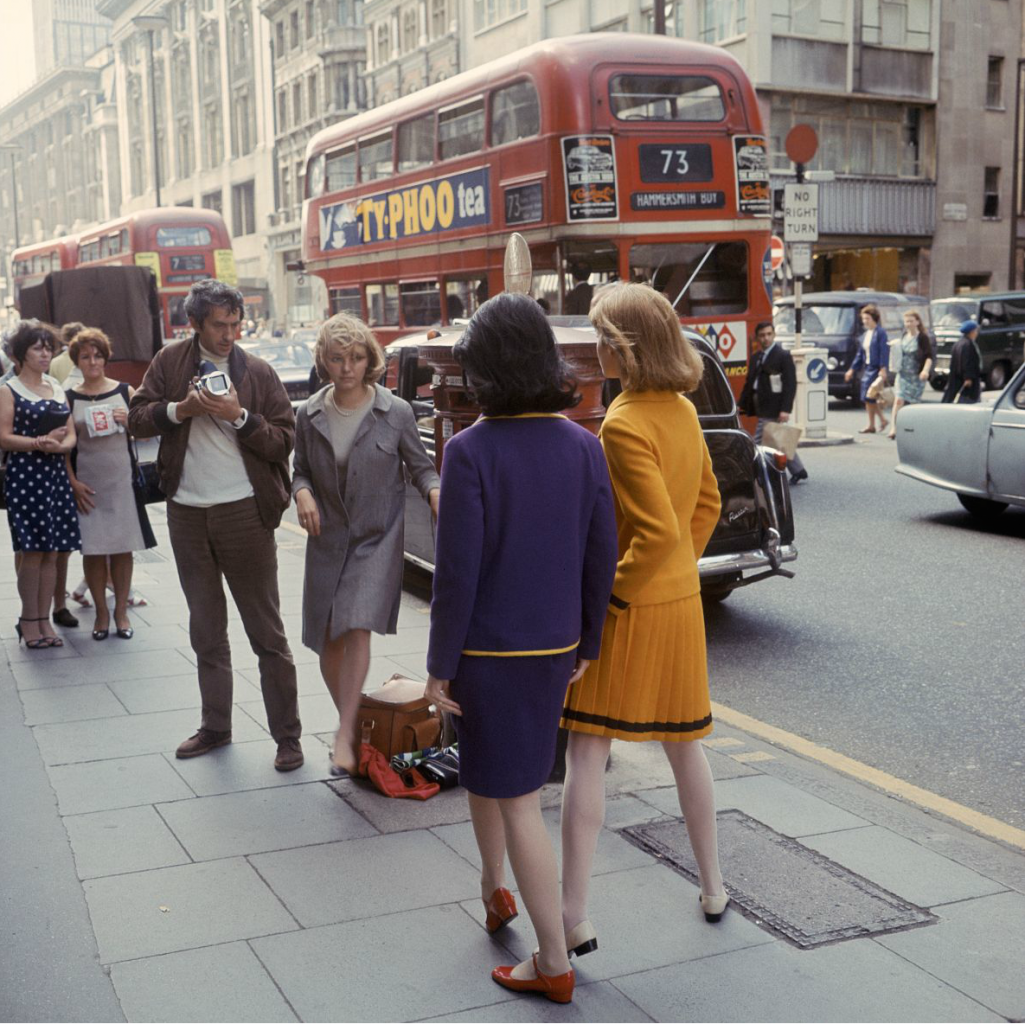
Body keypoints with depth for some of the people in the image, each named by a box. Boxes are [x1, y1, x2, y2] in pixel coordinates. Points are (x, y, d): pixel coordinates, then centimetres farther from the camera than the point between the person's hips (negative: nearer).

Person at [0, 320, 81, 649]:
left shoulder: (57, 388, 16)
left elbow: (71, 435, 12)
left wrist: (59, 445, -9)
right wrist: (40, 442, -18)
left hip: (55, 475, 5)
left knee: (51, 552, 4)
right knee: (31, 552, -6)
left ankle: (44, 619, 11)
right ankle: (29, 621, 4)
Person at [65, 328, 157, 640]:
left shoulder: (125, 391, 6)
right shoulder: (70, 398, 4)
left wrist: (130, 421, -9)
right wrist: (73, 483, -6)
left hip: (122, 481, 1)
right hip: (87, 485, 0)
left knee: (123, 549, 3)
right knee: (92, 550, 1)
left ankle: (121, 611, 14)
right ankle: (101, 612, 13)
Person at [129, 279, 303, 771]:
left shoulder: (256, 371, -2)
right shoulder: (170, 361, 5)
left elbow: (284, 440, -5)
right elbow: (136, 417, 3)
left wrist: (239, 416, -19)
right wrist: (181, 409, -13)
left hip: (244, 512, -3)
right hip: (186, 513, 3)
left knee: (266, 630, 1)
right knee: (206, 629, 15)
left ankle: (287, 735, 8)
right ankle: (215, 726, 27)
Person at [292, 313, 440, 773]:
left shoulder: (395, 412, -5)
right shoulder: (310, 415, 2)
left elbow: (421, 466, 2)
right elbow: (301, 470, 11)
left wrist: (434, 492, -19)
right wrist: (303, 493, -12)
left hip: (378, 538, -3)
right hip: (328, 539, 3)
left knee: (357, 627, -19)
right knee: (327, 640, 5)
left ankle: (345, 734, -13)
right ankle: (351, 722, 26)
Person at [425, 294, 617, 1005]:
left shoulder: (470, 452, -17)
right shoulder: (583, 447, -3)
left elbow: (458, 572, -17)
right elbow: (602, 559, 1)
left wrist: (440, 666, -8)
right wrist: (587, 644, 13)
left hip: (491, 650, -6)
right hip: (556, 647, 6)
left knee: (517, 799, 4)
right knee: (492, 770, 28)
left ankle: (555, 964, 12)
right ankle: (497, 890, 43)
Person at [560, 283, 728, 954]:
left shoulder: (624, 425, -20)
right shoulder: (683, 411, 6)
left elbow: (658, 531, -25)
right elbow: (707, 504, 16)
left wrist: (607, 594, -16)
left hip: (628, 612, -8)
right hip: (681, 601, 8)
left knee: (587, 755, -2)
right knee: (684, 743, 19)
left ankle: (574, 919, 1)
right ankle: (713, 890, 32)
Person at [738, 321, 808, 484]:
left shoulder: (783, 356, -9)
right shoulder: (756, 357, 13)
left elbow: (791, 384, -14)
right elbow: (750, 382, 16)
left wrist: (786, 409, -21)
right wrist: (742, 404, 11)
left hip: (773, 411, -8)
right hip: (763, 409, 8)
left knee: (759, 444, -8)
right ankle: (798, 470, 28)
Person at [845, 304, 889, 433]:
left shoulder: (880, 333, -9)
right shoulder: (865, 334, 15)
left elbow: (884, 352, -16)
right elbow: (859, 354, 20)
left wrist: (883, 369, -23)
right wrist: (852, 369, 19)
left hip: (876, 369, -8)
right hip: (866, 368, 8)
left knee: (869, 397, -9)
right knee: (867, 398, 7)